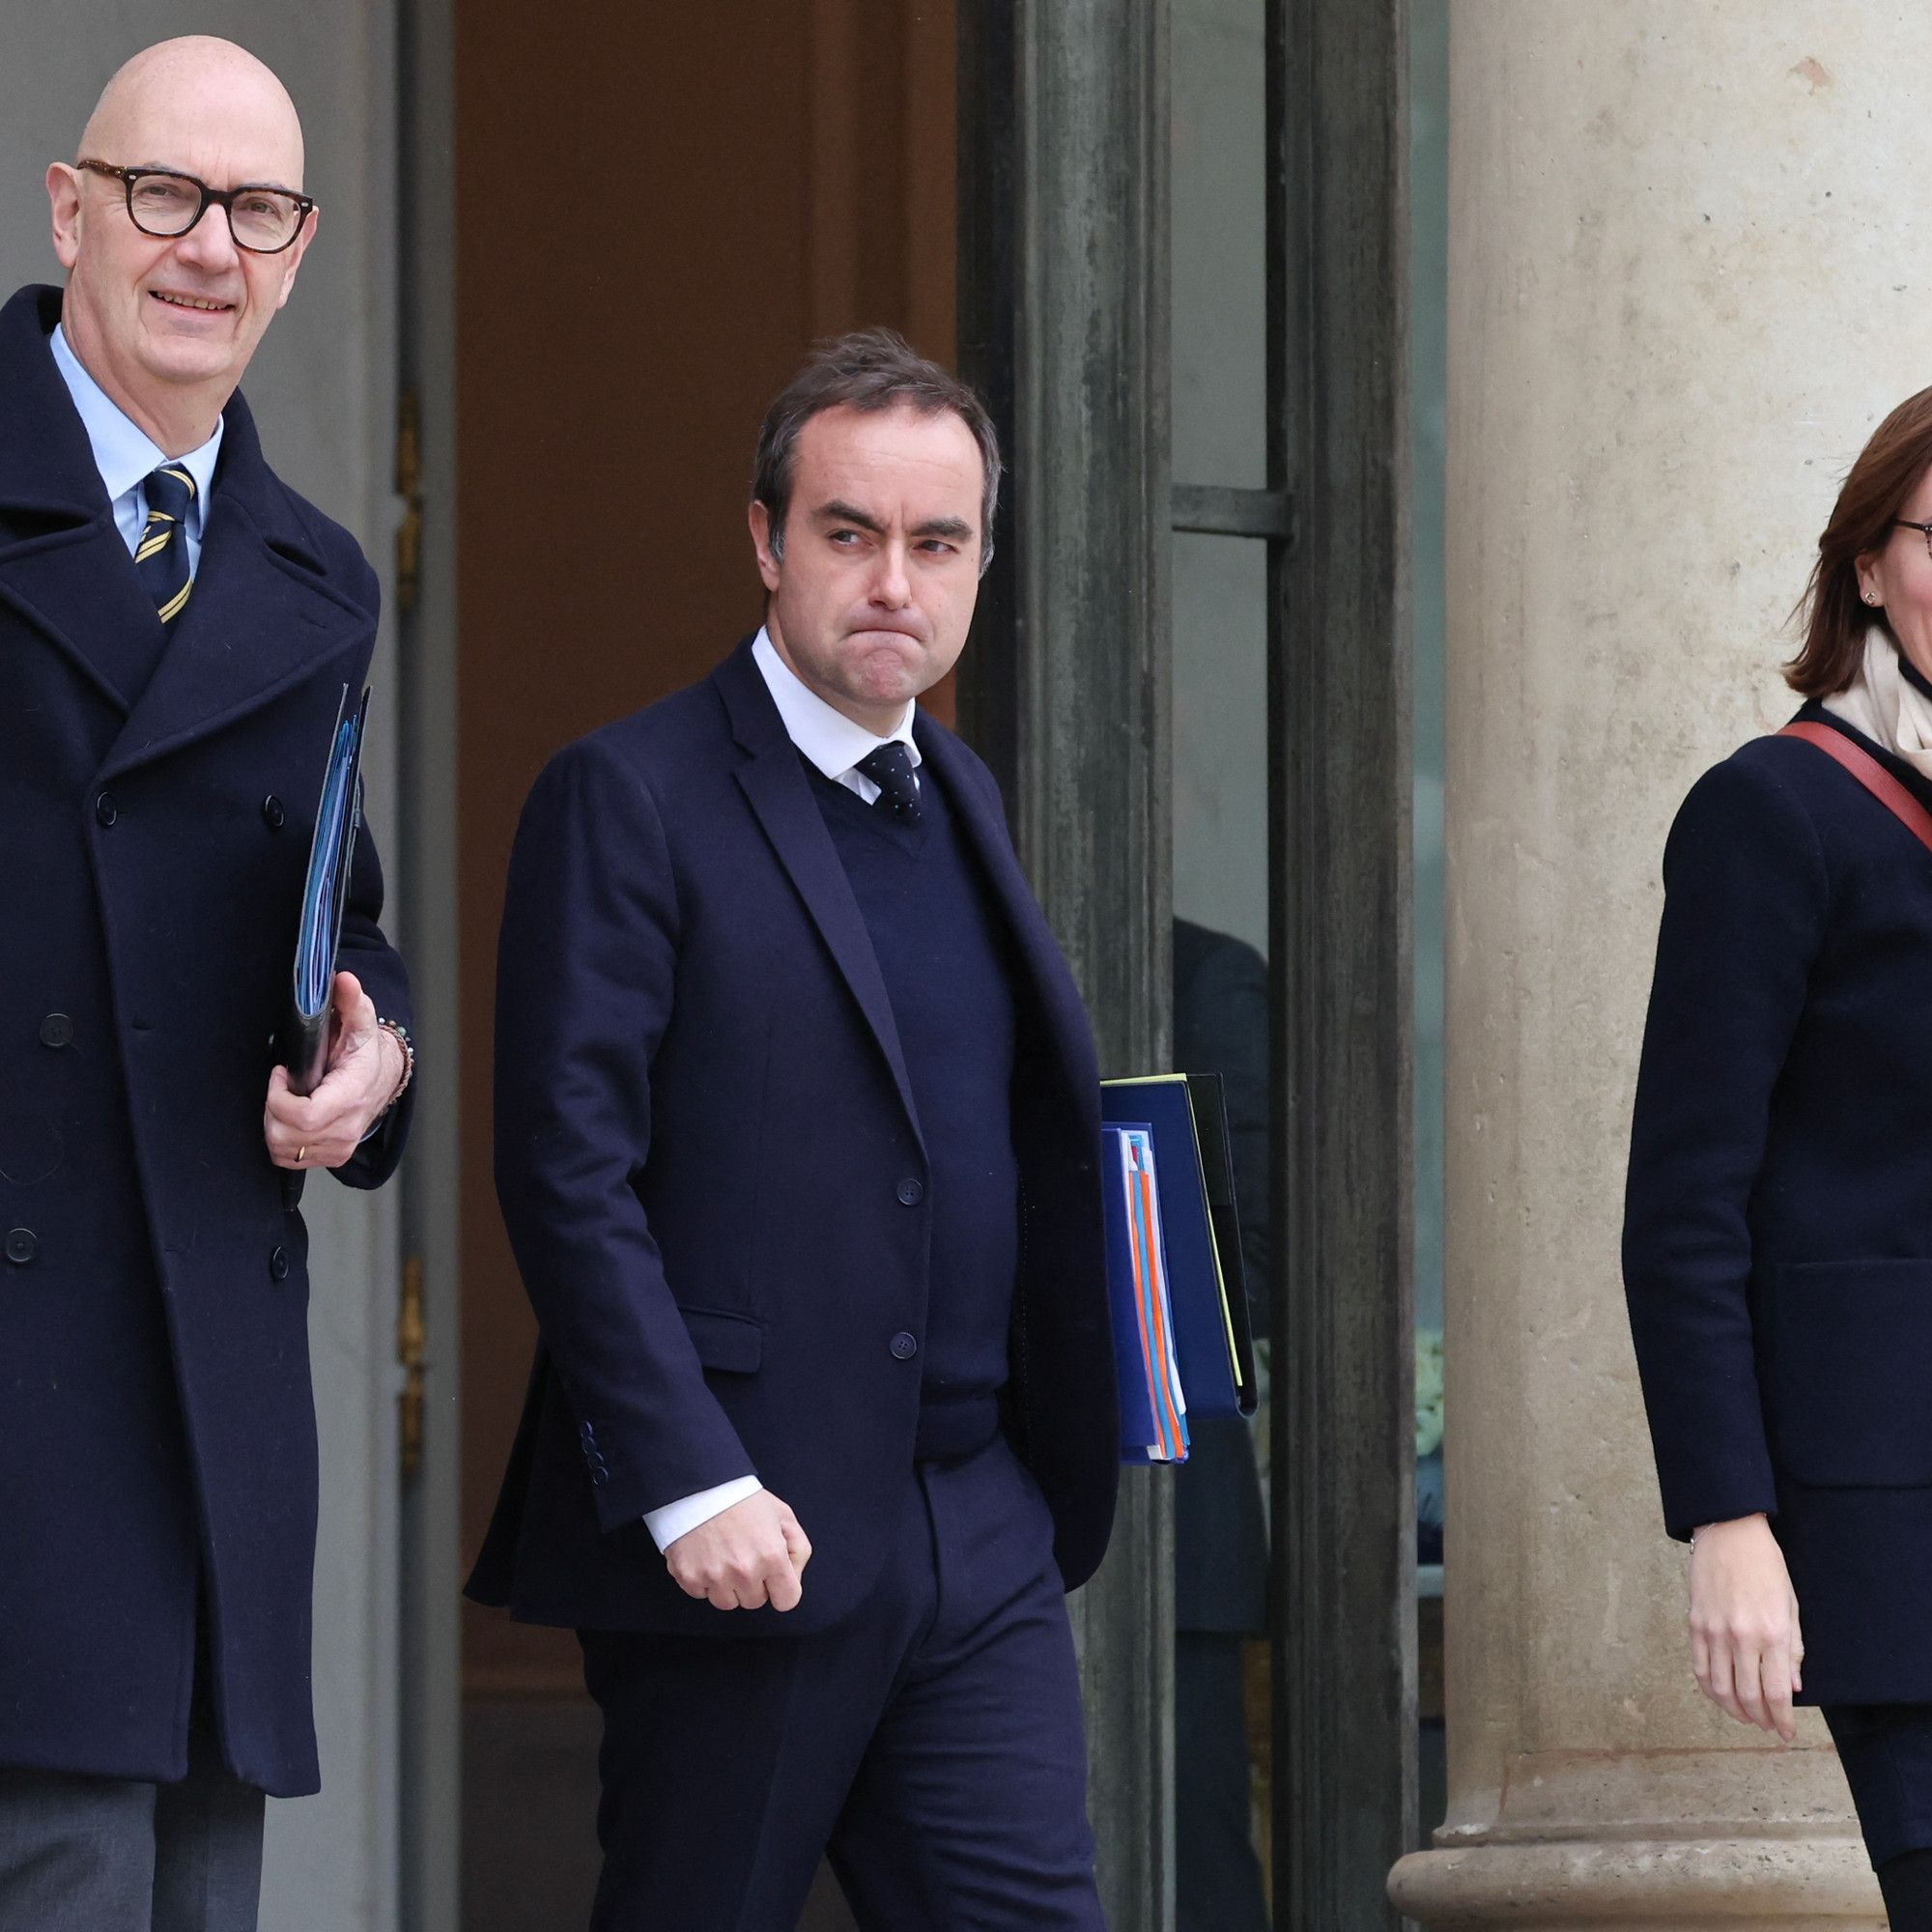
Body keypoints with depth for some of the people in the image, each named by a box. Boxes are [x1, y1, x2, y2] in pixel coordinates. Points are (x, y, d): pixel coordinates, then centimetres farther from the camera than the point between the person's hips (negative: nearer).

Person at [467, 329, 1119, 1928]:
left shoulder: (960, 802, 17)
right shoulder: (628, 801, -5)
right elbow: (567, 1168, -12)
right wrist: (688, 1484, -19)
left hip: (980, 1540, 6)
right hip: (745, 1536, -6)